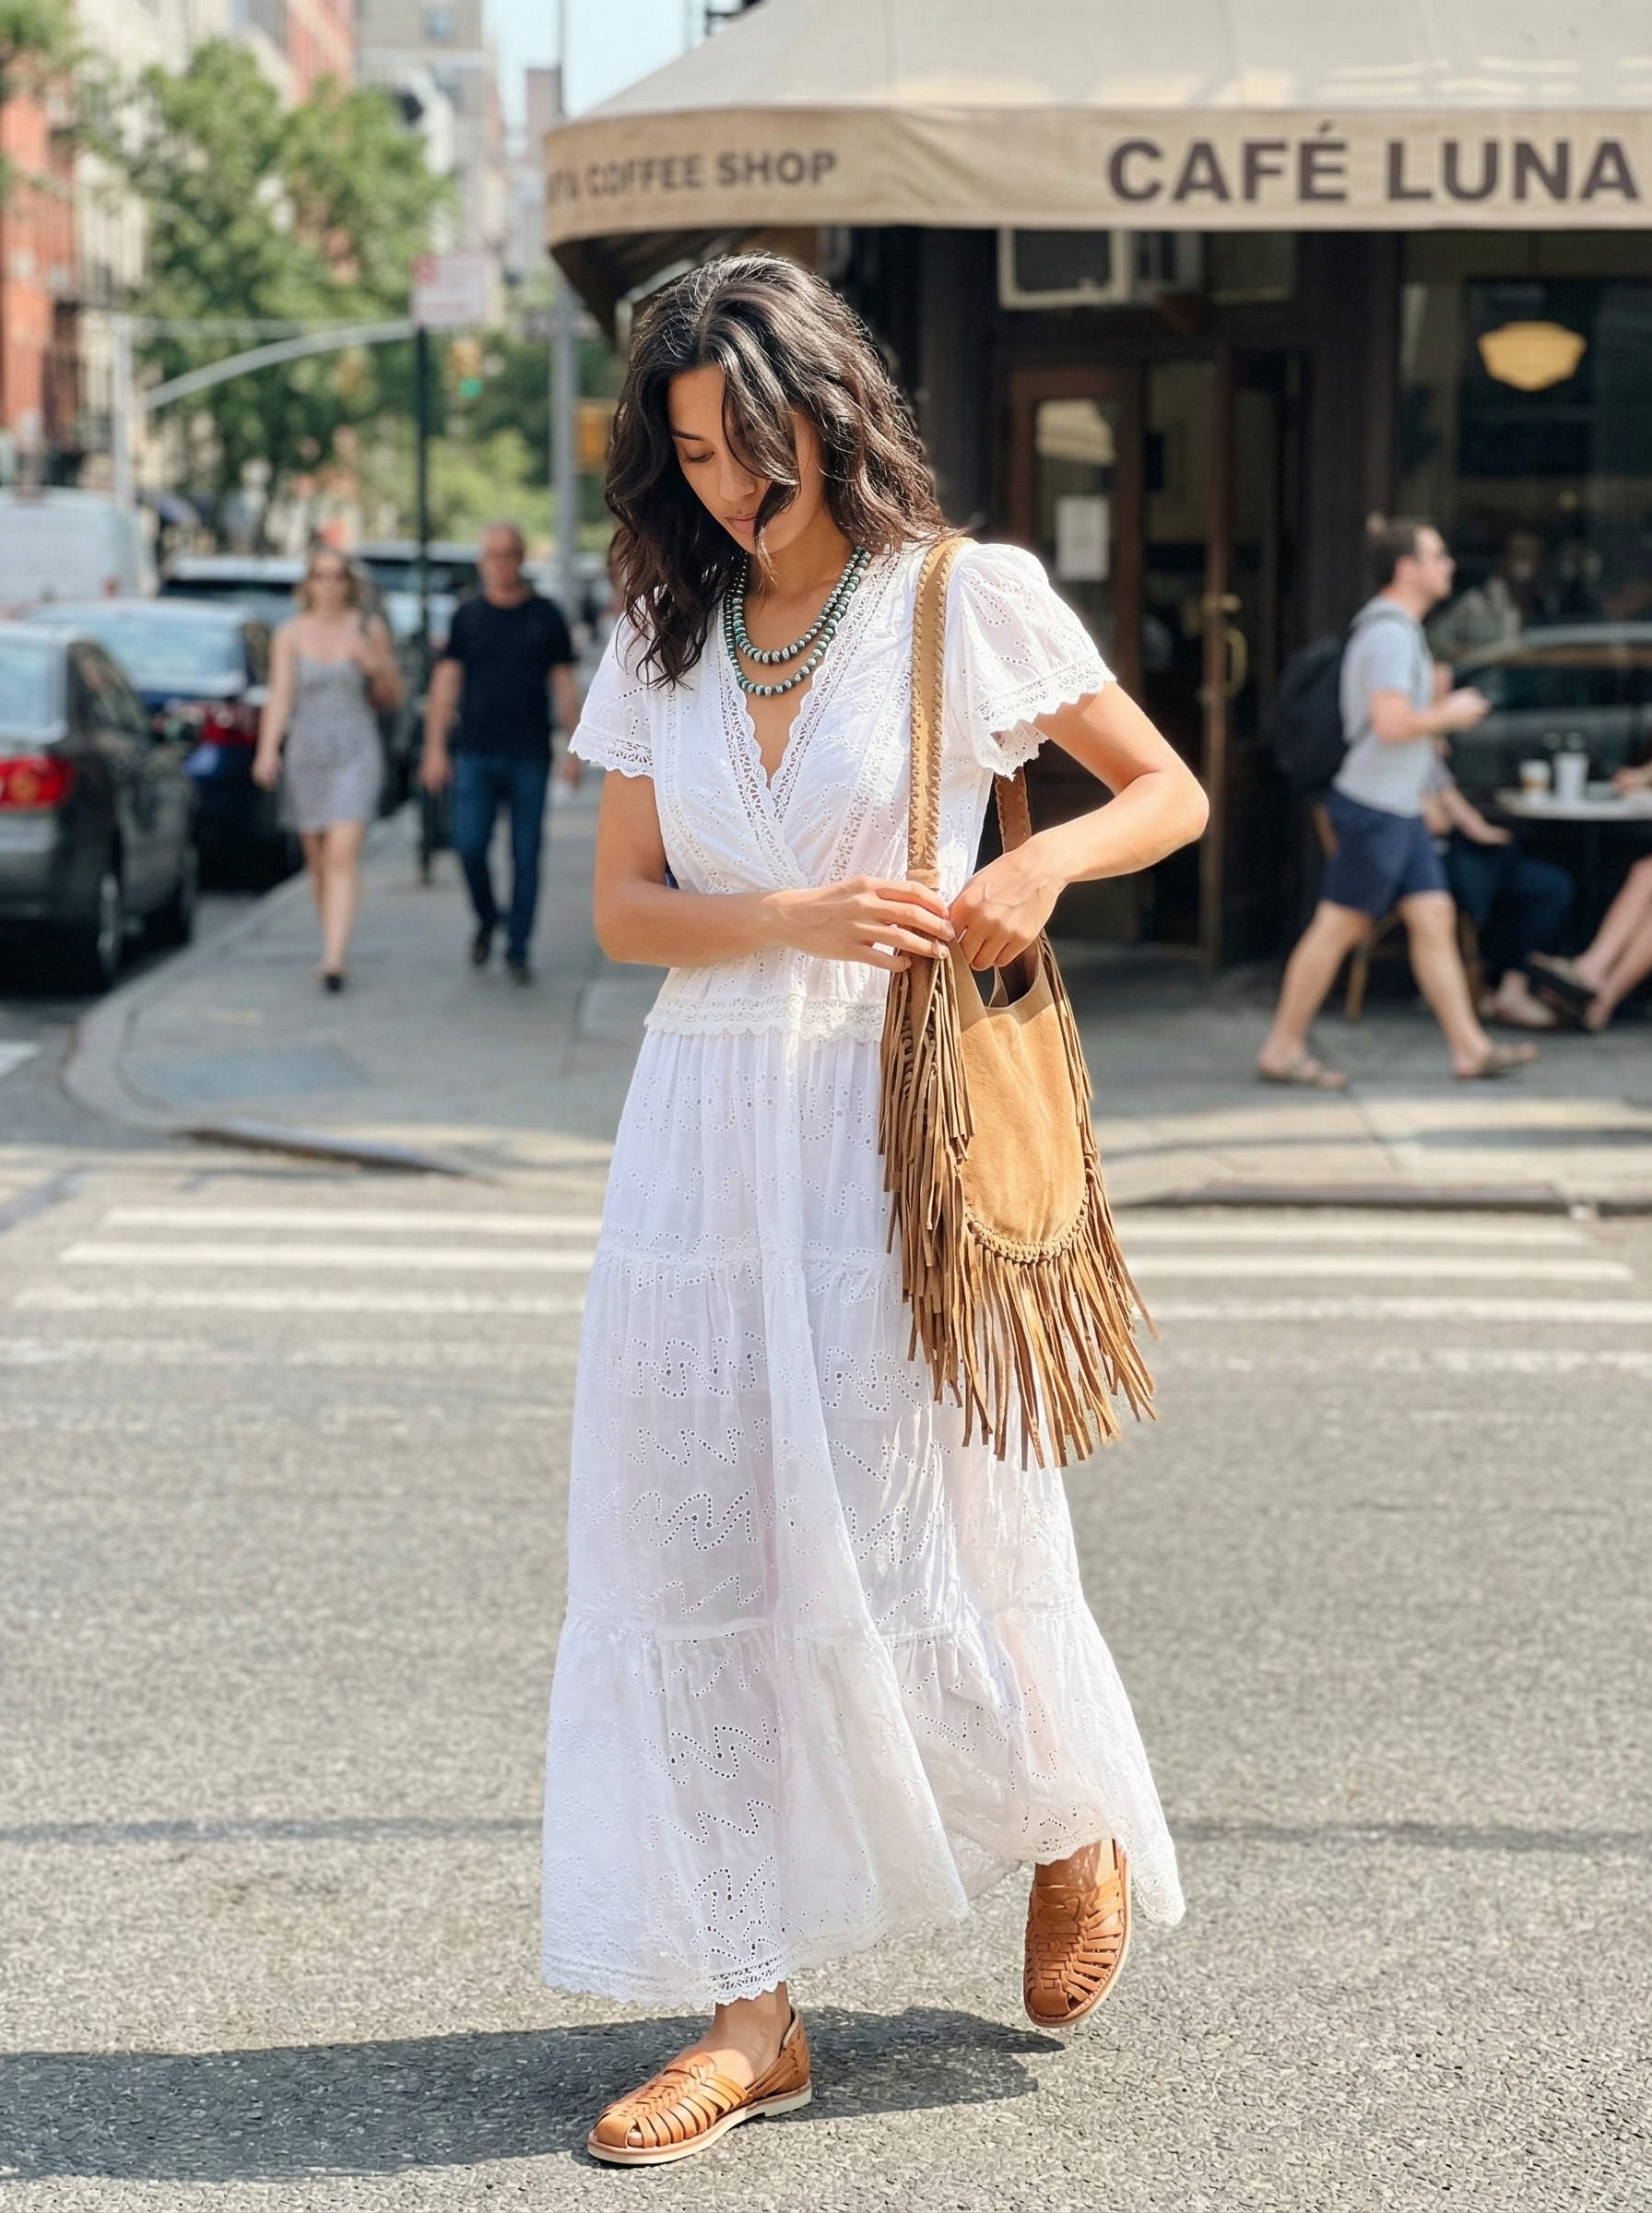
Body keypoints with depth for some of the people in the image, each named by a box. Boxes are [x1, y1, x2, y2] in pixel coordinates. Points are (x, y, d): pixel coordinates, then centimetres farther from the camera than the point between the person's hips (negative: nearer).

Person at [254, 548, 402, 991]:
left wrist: (376, 666, -10)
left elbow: (391, 700, 10)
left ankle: (334, 958, -23)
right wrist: (267, 750, -20)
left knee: (343, 855, -15)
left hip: (356, 754, -2)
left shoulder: (370, 630, 3)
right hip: (307, 753, 2)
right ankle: (335, 940, 28)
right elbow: (279, 697, -6)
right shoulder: (290, 635, 3)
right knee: (317, 859, 10)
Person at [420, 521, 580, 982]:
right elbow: (445, 683, 6)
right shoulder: (467, 616, 7)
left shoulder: (546, 616, 6)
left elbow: (564, 686, 7)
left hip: (529, 756, -1)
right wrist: (435, 749, -2)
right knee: (469, 845, -7)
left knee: (525, 855, -1)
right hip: (475, 754, 1)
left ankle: (517, 949, 7)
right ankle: (487, 920, 20)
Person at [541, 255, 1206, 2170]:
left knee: (906, 1549, -3)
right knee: (697, 1557, 1)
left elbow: (1169, 791, 6)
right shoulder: (664, 636, 9)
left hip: (897, 1115, -4)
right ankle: (750, 2010, 9)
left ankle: (1077, 1834, 28)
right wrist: (799, 918, -12)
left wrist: (1046, 859, -14)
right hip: (705, 1125, 4)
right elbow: (620, 906, 6)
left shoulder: (969, 598, -2)